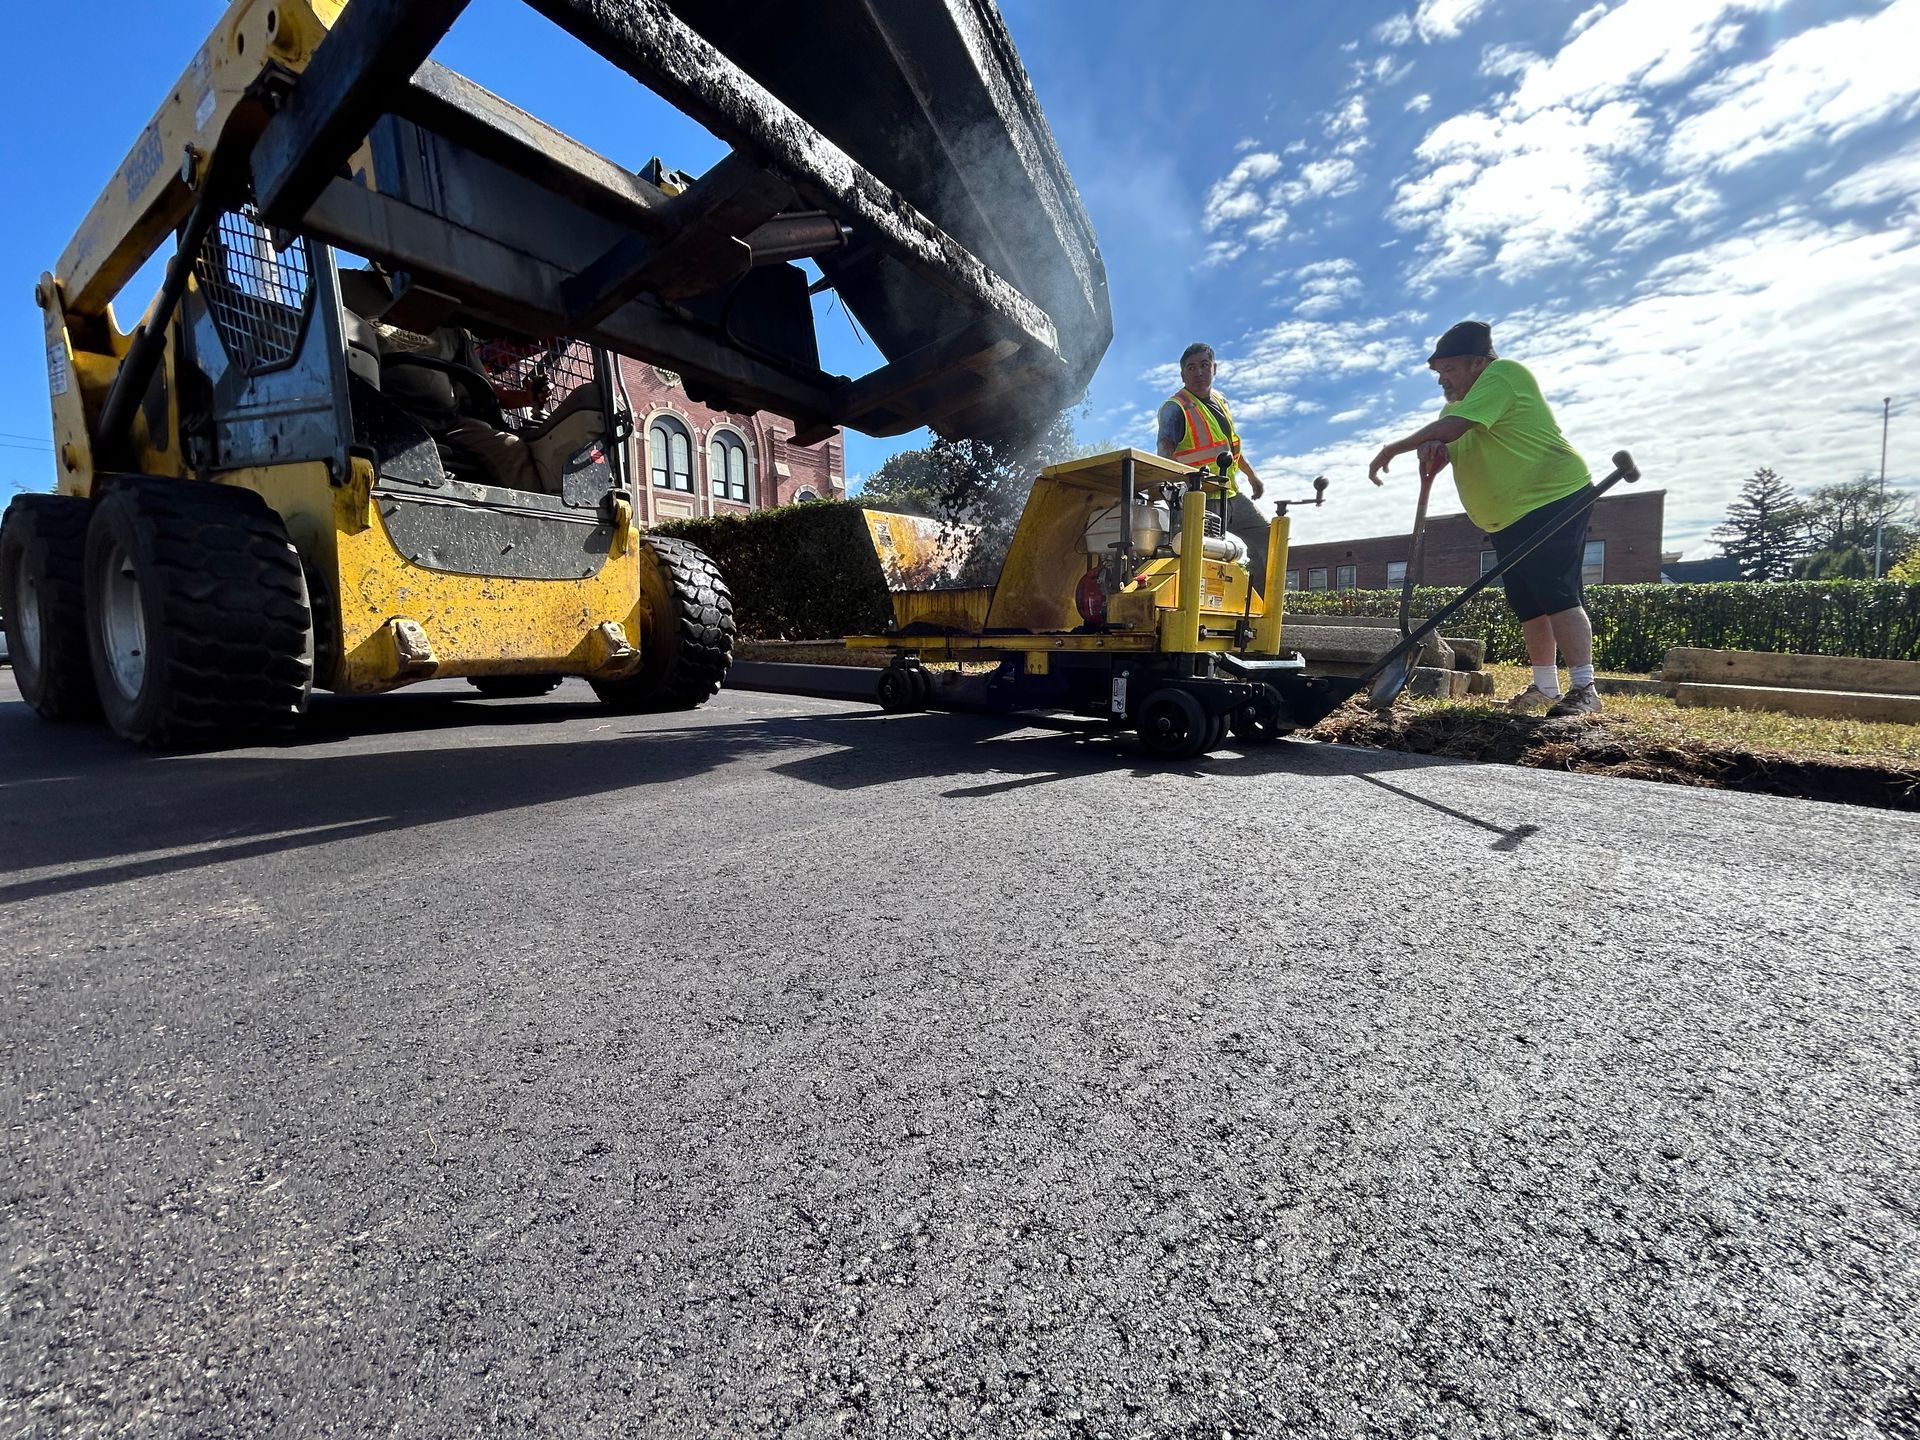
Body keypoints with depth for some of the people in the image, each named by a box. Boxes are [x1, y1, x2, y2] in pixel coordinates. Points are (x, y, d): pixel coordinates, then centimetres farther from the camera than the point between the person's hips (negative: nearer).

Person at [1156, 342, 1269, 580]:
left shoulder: (1220, 400, 14)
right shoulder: (1176, 408, -12)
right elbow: (1165, 448, -29)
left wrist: (1252, 476, 33)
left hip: (1232, 495, 9)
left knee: (1266, 538, 13)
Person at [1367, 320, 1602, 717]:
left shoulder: (1501, 374, -13)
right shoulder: (1459, 401, 17)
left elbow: (1451, 428, -26)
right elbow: (1438, 442, 7)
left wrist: (1393, 449, -19)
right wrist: (1432, 451, -16)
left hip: (1555, 501, -9)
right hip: (1507, 519, 9)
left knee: (1558, 595, -16)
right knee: (1528, 606, 9)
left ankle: (1583, 689, -15)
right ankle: (1545, 687, 16)